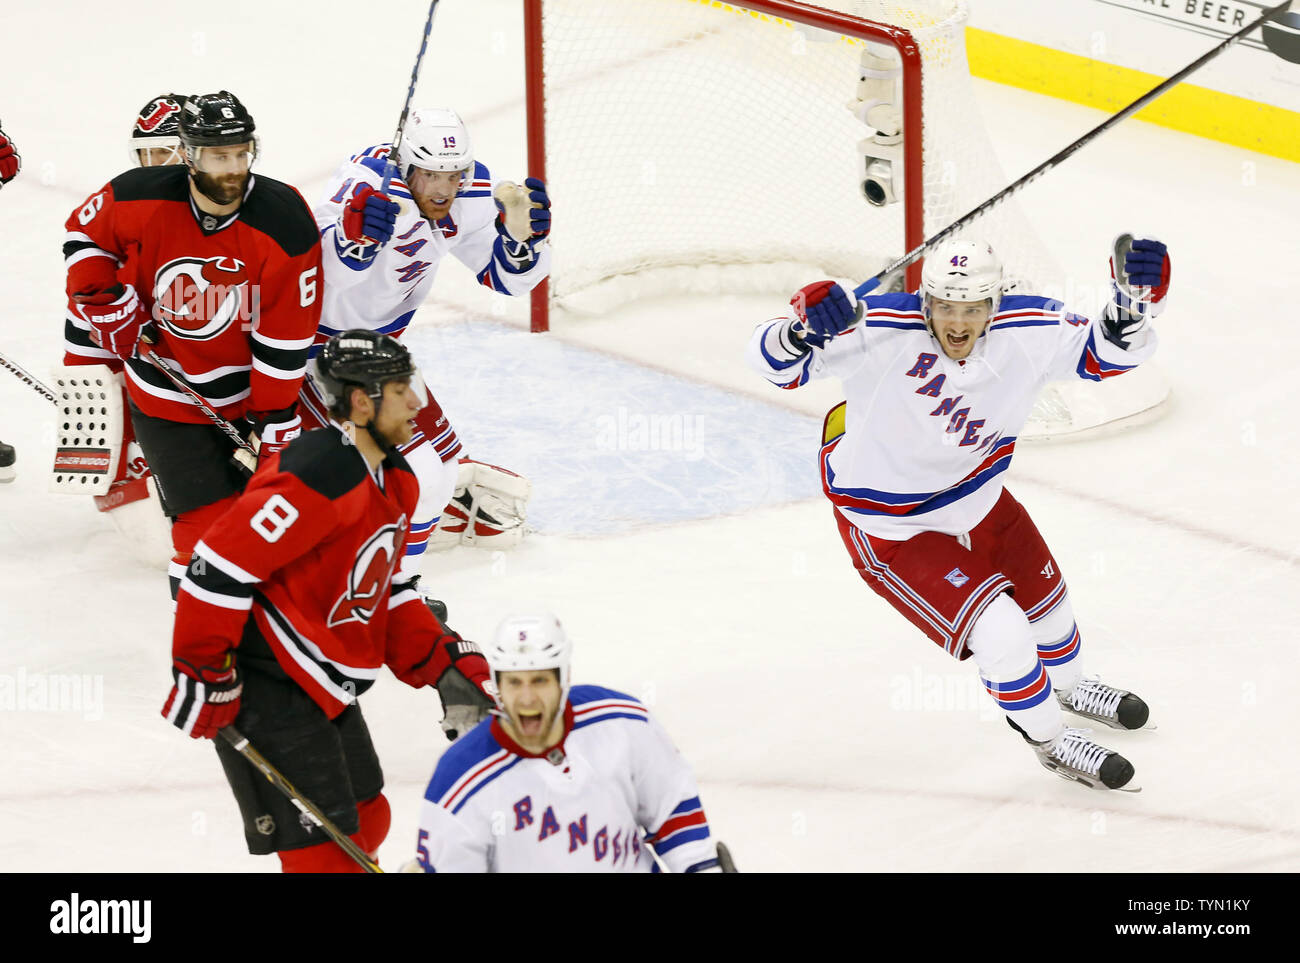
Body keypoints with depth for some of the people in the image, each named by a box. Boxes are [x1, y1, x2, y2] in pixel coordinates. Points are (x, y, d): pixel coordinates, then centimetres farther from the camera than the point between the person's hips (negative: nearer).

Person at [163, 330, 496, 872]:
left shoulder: (394, 480, 8)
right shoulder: (318, 479, -25)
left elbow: (382, 593, 18)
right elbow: (220, 568, -26)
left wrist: (444, 664, 8)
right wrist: (203, 677, -22)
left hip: (324, 688, 10)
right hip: (265, 692, -10)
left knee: (365, 823, 19)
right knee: (322, 850, -10)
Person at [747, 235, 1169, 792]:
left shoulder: (1027, 333, -21)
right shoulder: (881, 333, -33)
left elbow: (1107, 352, -11)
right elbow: (772, 360, -30)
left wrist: (1133, 304, -32)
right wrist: (801, 330, -53)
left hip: (976, 496, 6)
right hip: (888, 526, -6)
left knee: (1043, 596, 26)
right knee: (1000, 633, -13)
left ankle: (1071, 687, 60)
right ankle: (1050, 741, 16)